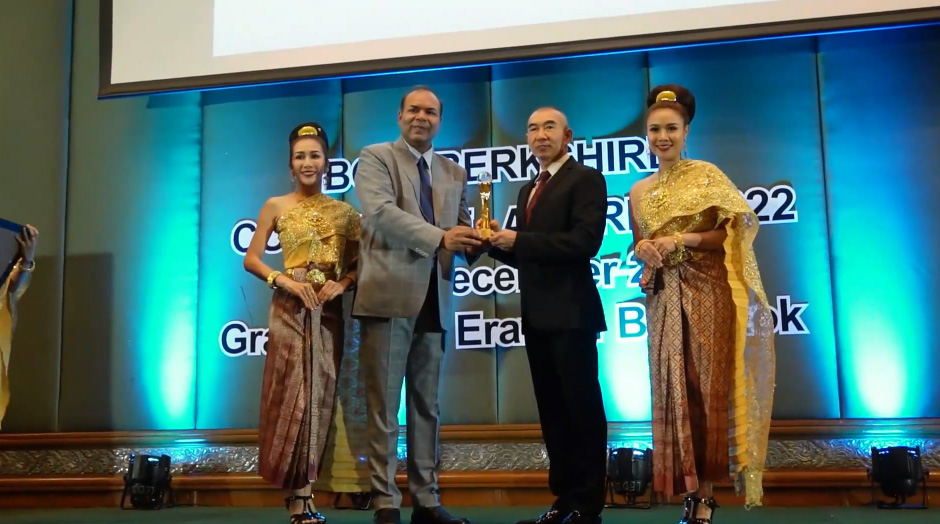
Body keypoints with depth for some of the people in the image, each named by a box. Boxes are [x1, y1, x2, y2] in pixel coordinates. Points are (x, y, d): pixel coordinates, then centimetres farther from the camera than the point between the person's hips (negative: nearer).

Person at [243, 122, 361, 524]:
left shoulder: (343, 211, 8)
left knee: (321, 395, 4)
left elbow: (358, 262, 10)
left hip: (329, 311, 2)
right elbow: (251, 259, 3)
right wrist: (284, 281, -12)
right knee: (292, 395, -4)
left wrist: (343, 283, -10)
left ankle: (303, 489, 15)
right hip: (290, 310, -2)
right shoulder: (276, 207, 4)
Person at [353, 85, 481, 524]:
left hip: (433, 301, 5)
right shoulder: (375, 158, 2)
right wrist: (438, 237, -27)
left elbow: (461, 232, 15)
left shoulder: (454, 174, 18)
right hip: (389, 296, -5)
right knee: (384, 407, -1)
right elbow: (381, 212, -15)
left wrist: (474, 241, -10)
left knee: (427, 407, 10)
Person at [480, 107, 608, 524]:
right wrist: (500, 241, -1)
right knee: (552, 411, 11)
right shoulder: (528, 190, 20)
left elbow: (585, 241, -19)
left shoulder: (586, 179, -5)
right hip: (537, 315, 8)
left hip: (571, 313, -8)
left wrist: (518, 240, -17)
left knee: (582, 408, -2)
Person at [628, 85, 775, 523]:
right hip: (664, 300, 4)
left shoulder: (707, 175, 0)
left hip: (708, 297, -4)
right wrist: (643, 250, -6)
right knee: (673, 390, 2)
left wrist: (681, 239, -15)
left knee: (707, 387, -4)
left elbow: (734, 232, -5)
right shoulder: (639, 192, 12)